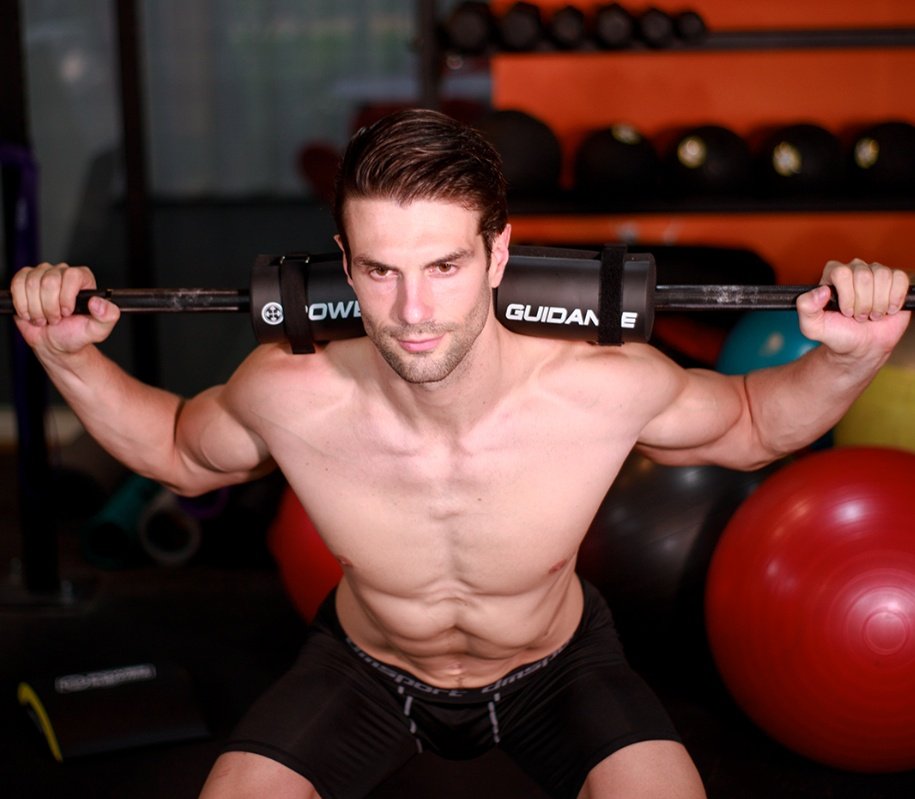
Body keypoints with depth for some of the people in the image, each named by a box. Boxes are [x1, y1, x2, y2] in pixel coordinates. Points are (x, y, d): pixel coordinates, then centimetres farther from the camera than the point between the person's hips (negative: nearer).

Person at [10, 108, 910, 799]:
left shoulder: (607, 390, -32)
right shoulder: (289, 396, -30)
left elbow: (751, 423, -9)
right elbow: (179, 449, -5)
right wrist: (69, 357, -19)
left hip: (556, 667, 0)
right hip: (366, 664, 1)